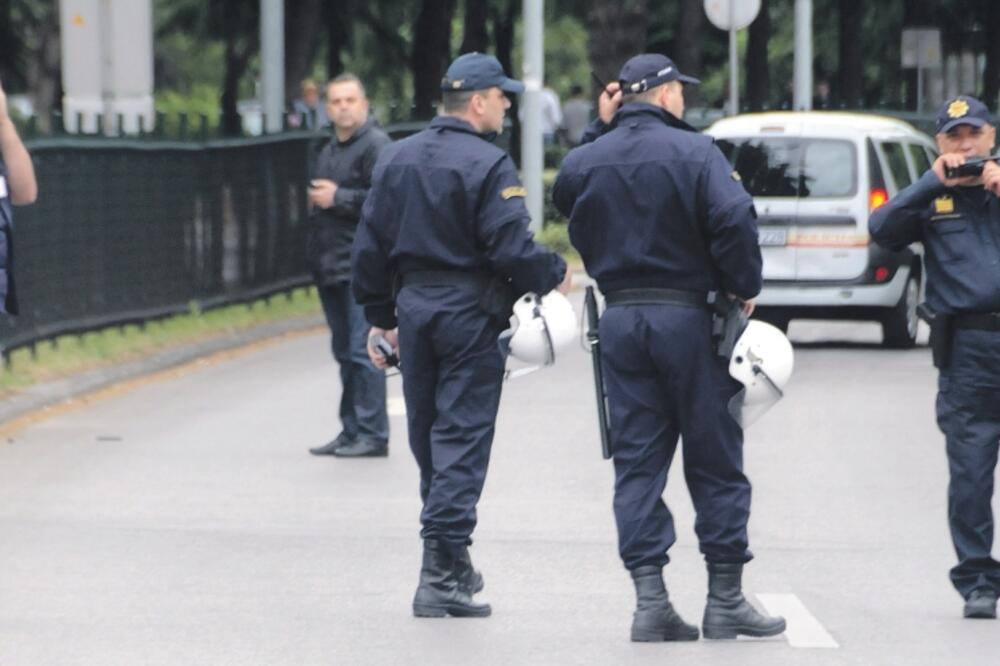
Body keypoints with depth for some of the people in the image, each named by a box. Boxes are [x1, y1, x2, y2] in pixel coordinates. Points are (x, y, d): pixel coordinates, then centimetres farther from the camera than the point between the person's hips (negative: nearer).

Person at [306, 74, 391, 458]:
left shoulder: (376, 145, -9)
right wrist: (316, 199, 15)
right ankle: (351, 432, 18)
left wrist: (338, 198, -14)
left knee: (363, 351, -10)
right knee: (344, 352, 13)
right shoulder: (329, 152, 21)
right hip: (330, 266, 9)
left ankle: (372, 434, -7)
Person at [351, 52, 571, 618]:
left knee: (428, 438, 15)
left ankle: (452, 563, 24)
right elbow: (512, 249, -19)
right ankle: (442, 571, -11)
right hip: (470, 312, -7)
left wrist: (381, 317, 20)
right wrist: (554, 274, 0)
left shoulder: (397, 158, 9)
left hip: (412, 306, 7)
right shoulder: (489, 164, -13)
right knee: (462, 438, -5)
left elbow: (370, 246, 12)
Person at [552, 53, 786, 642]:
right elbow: (734, 222, -20)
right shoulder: (693, 152, -10)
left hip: (620, 321, 4)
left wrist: (600, 130, 18)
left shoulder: (586, 160, 5)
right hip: (687, 317, -4)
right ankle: (726, 600, 7)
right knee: (715, 462, 5)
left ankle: (650, 601, -1)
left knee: (638, 464, 6)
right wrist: (744, 288, -5)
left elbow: (568, 200, 27)